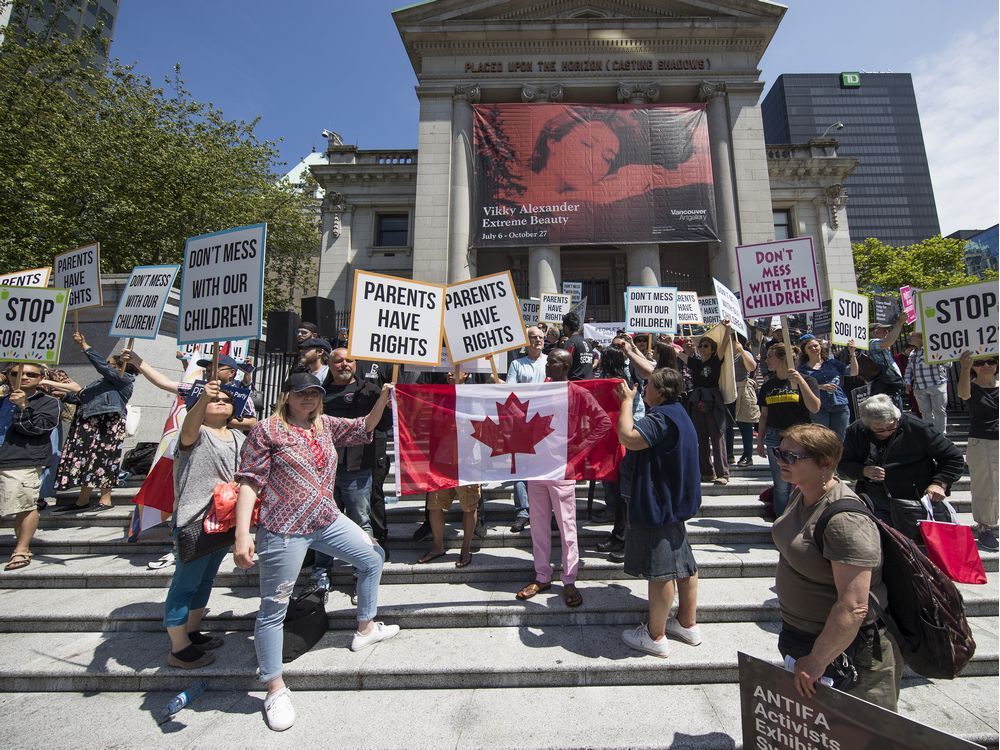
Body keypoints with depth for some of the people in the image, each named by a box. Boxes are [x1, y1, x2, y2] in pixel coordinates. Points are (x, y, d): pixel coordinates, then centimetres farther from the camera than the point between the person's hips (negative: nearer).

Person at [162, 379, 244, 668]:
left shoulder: (239, 437, 11)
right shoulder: (197, 433, -11)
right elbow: (188, 430, -36)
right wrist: (203, 398, -54)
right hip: (194, 522, -8)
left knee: (205, 580, 21)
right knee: (185, 584, 3)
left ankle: (192, 633, 37)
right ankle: (179, 649, 17)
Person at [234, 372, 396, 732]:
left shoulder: (325, 425, 8)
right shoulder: (266, 430, -9)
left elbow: (363, 428, 10)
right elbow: (249, 483, -12)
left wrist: (383, 399, -7)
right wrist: (242, 535, -18)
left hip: (328, 521, 7)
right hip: (284, 530, -6)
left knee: (372, 557, 16)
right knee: (274, 608, 6)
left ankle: (366, 628, 35)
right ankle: (275, 689, 25)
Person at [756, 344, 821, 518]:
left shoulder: (806, 381, -2)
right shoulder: (768, 386, 10)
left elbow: (815, 408, -15)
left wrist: (801, 381, -22)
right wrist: (760, 441, 12)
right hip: (775, 440, 4)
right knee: (781, 487, 9)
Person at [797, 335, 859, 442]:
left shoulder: (832, 362, 11)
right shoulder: (803, 369, 2)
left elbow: (853, 373, 7)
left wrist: (852, 354, -1)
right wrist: (821, 387, -17)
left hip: (840, 406, 3)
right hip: (818, 408, -3)